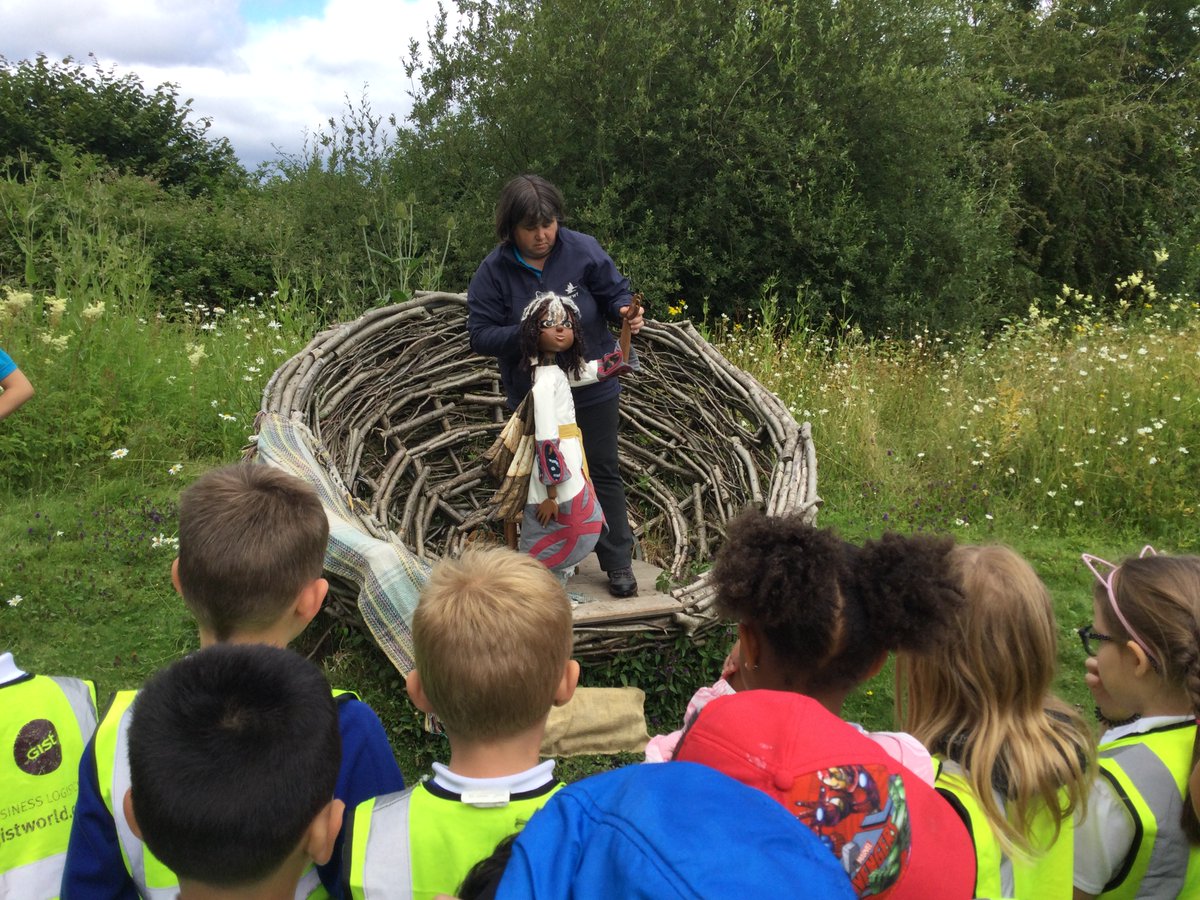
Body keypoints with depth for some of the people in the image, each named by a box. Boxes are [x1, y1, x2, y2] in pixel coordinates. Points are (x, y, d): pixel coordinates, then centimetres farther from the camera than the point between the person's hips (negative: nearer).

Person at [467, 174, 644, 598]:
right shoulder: (493, 271, -12)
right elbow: (481, 335, -14)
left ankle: (618, 562, 18)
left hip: (592, 389, 0)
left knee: (603, 472, 6)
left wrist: (625, 310, -24)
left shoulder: (582, 250, -12)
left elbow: (614, 290, -1)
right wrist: (526, 333, -29)